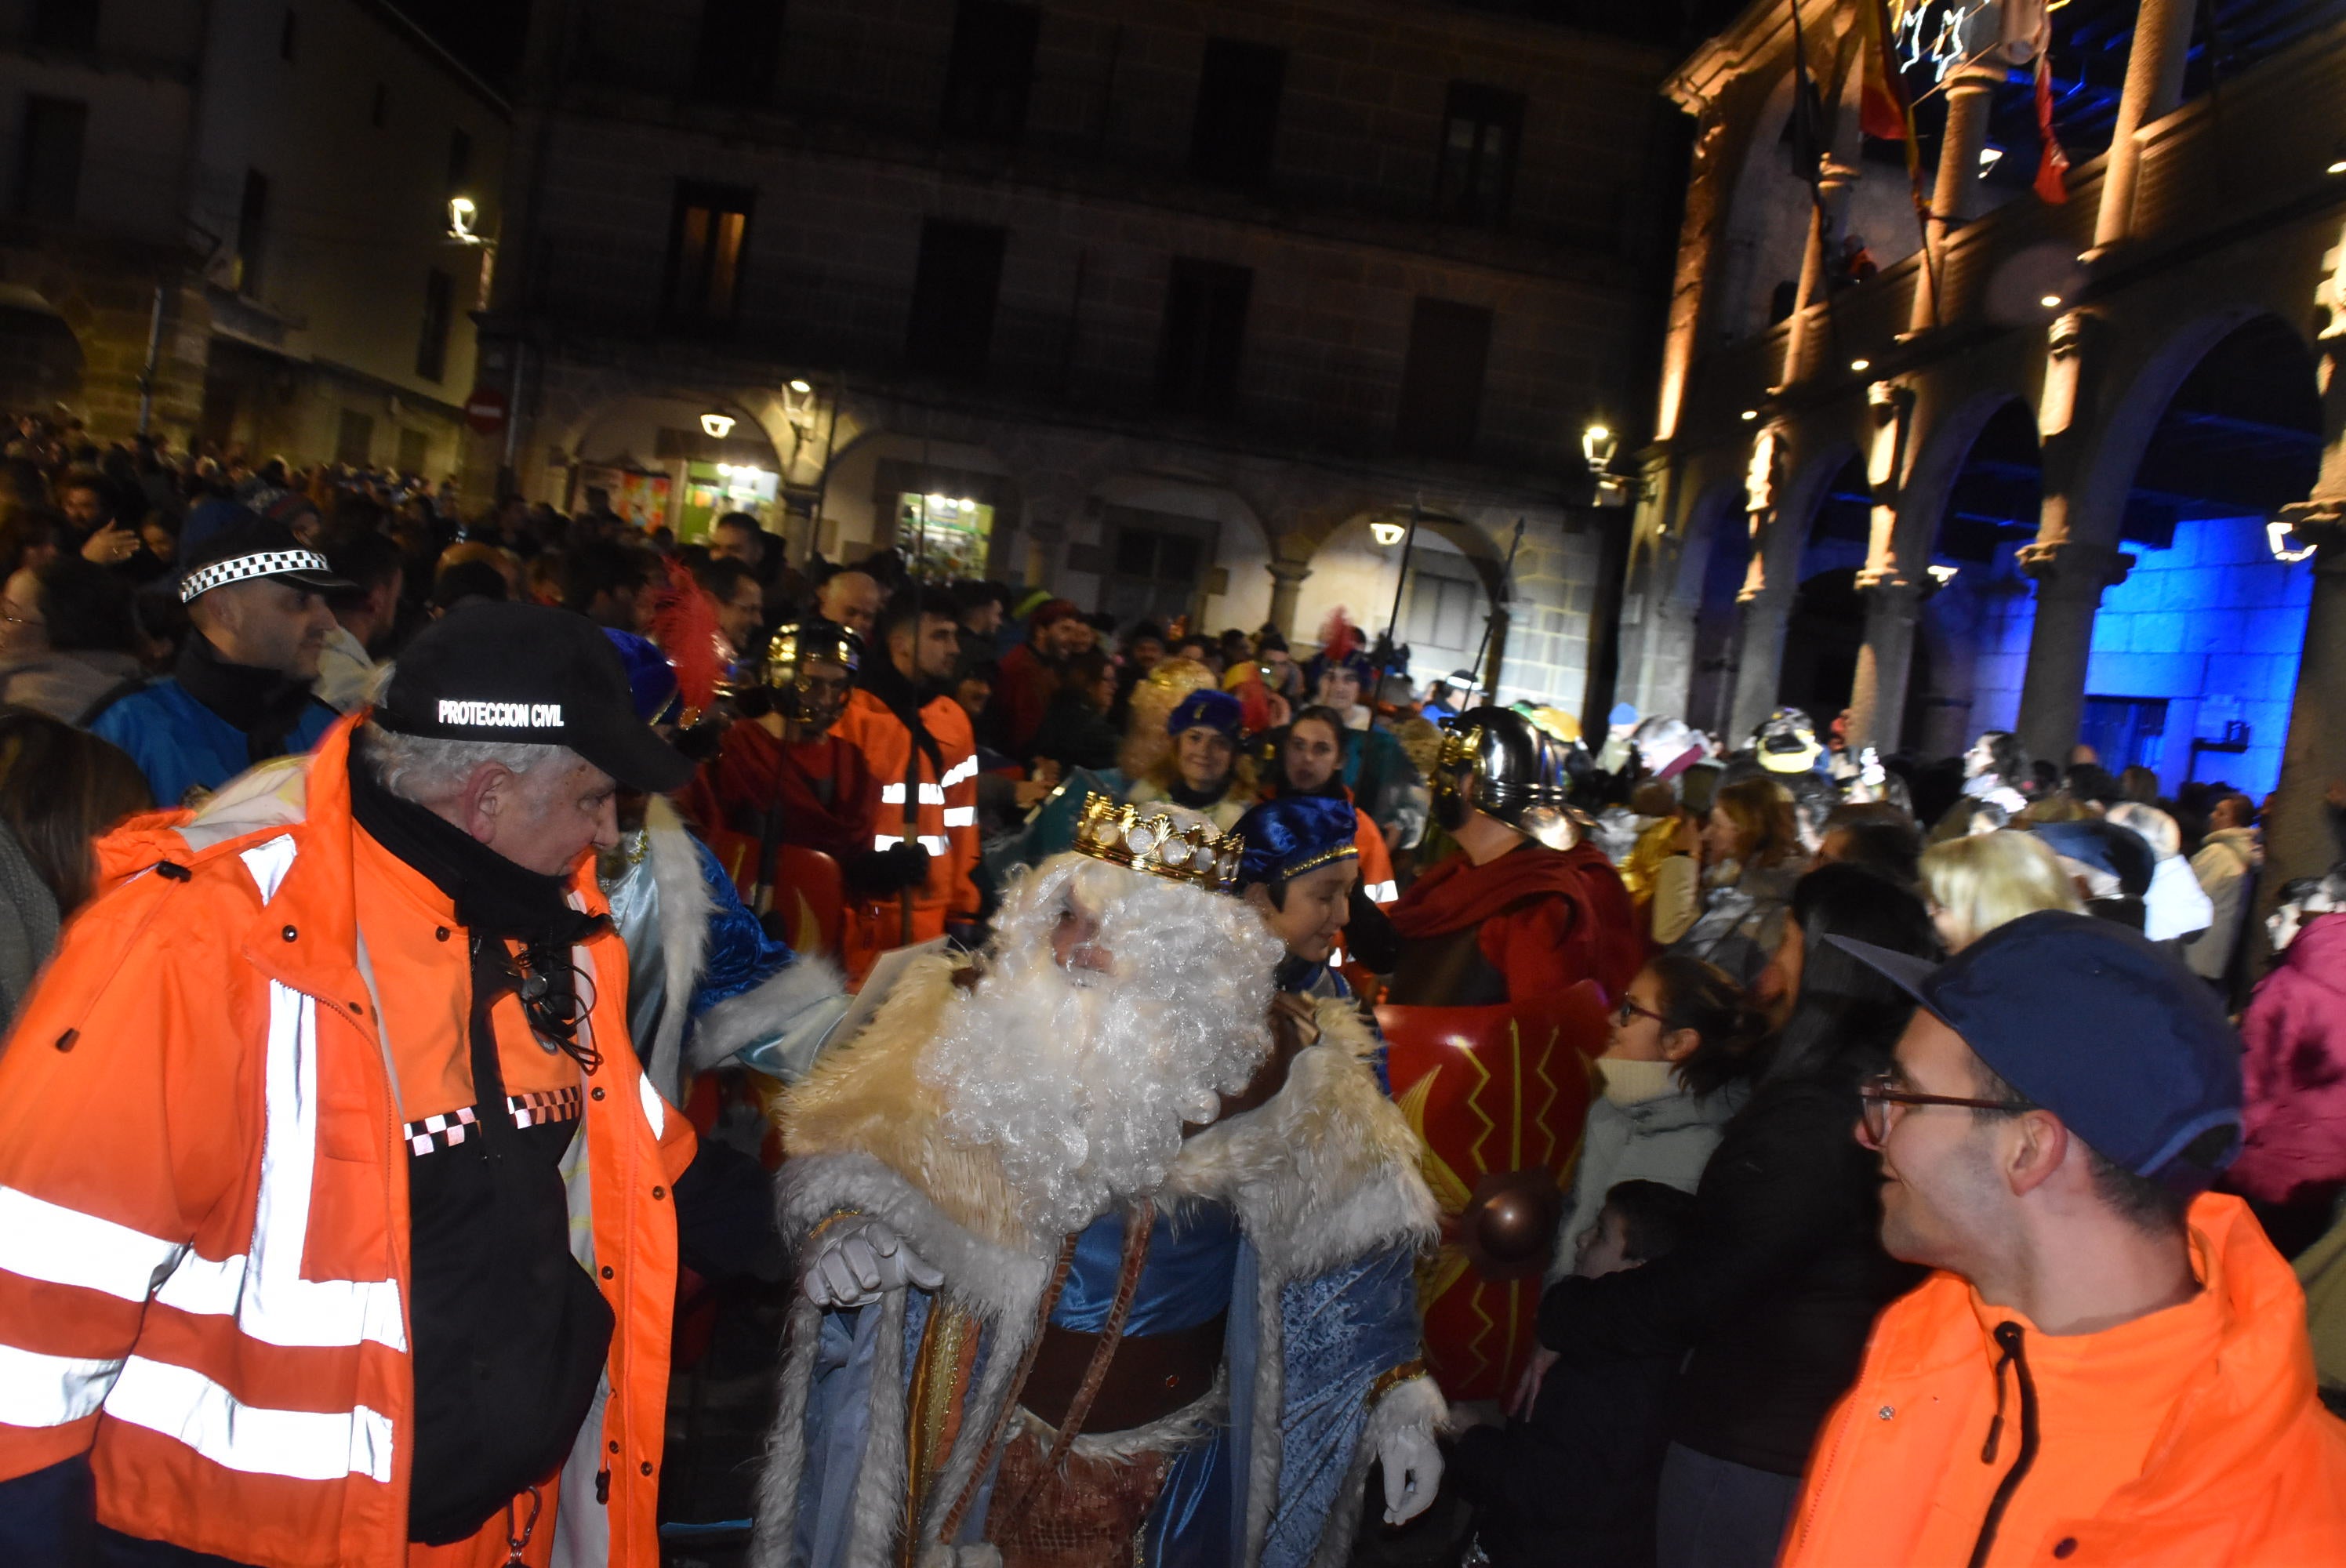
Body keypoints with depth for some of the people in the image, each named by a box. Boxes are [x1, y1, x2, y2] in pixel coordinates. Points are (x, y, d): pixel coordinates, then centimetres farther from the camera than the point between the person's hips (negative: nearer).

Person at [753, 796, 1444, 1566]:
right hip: (982, 1422, 0)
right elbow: (844, 1151, -8)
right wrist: (844, 1229, -29)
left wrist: (1398, 1397, -4)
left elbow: (1354, 1232, -2)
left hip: (1175, 1441, 1)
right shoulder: (971, 1025, -14)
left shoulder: (1264, 1062, -13)